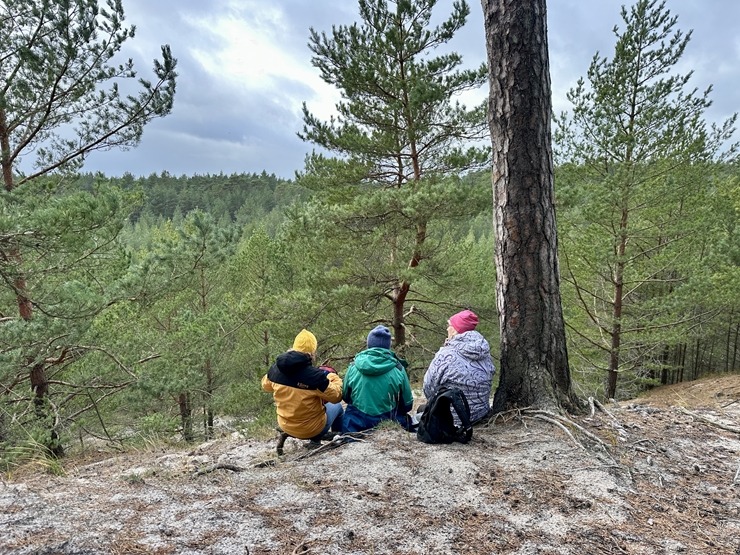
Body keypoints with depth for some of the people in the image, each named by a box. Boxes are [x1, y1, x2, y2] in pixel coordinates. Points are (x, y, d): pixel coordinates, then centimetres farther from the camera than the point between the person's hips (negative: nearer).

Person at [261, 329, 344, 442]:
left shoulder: (275, 368, -13)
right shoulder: (315, 375, -30)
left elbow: (266, 385, 8)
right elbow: (336, 397, -19)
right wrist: (335, 379, -1)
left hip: (285, 426, 5)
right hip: (310, 430, -5)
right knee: (337, 406, 23)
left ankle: (314, 442, 47)